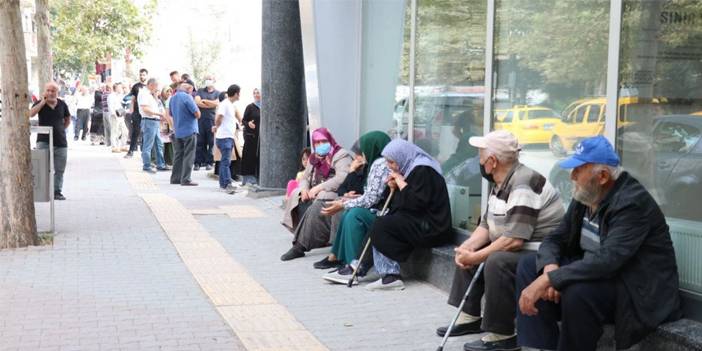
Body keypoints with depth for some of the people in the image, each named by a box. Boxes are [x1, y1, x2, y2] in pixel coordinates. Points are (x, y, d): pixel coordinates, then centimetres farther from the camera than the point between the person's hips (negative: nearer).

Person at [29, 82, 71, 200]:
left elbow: (68, 119, 21)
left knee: (59, 170, 8)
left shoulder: (62, 104, 6)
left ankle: (57, 191, 18)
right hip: (44, 141, -3)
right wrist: (43, 102, -19)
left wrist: (61, 129, 10)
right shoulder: (40, 103, 0)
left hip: (61, 142, 3)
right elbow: (30, 114, -20)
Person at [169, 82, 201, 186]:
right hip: (189, 131, -7)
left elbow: (171, 114, 22)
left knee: (178, 155, 13)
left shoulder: (172, 98, 10)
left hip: (177, 132, 7)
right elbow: (197, 114, -16)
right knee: (188, 156, -3)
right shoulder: (187, 97, -14)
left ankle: (175, 178, 16)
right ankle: (185, 179, -4)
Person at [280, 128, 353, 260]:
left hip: (335, 195, -8)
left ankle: (301, 246, -32)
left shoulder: (341, 155, -5)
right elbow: (305, 178, 22)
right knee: (299, 203, -17)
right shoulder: (314, 158, 18)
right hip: (316, 196, 8)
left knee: (316, 209, -34)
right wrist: (304, 189, -3)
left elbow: (342, 179, -21)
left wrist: (319, 188, -23)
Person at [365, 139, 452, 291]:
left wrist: (400, 181, -13)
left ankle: (391, 275, -14)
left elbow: (417, 202, -23)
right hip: (420, 223, 10)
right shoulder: (410, 168, 15)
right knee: (380, 225, -1)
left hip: (431, 228, -10)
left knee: (380, 226, -16)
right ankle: (389, 275, -9)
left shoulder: (423, 170, -14)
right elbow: (400, 204, 21)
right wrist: (395, 187, 3)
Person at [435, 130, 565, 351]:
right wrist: (467, 248, -10)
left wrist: (476, 257, -23)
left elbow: (514, 240, -32)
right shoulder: (500, 183, 7)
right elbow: (487, 225, 9)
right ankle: (470, 316, 16)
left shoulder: (522, 186, -25)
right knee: (467, 252, 13)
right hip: (513, 247, 11)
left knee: (497, 261, -33)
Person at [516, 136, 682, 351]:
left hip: (639, 290, -8)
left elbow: (606, 261, -34)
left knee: (578, 292, -36)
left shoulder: (632, 202, -23)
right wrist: (550, 267, -19)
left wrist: (547, 279, -37)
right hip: (596, 274, 9)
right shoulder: (585, 196, 2)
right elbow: (555, 239, 5)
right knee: (529, 266, -1)